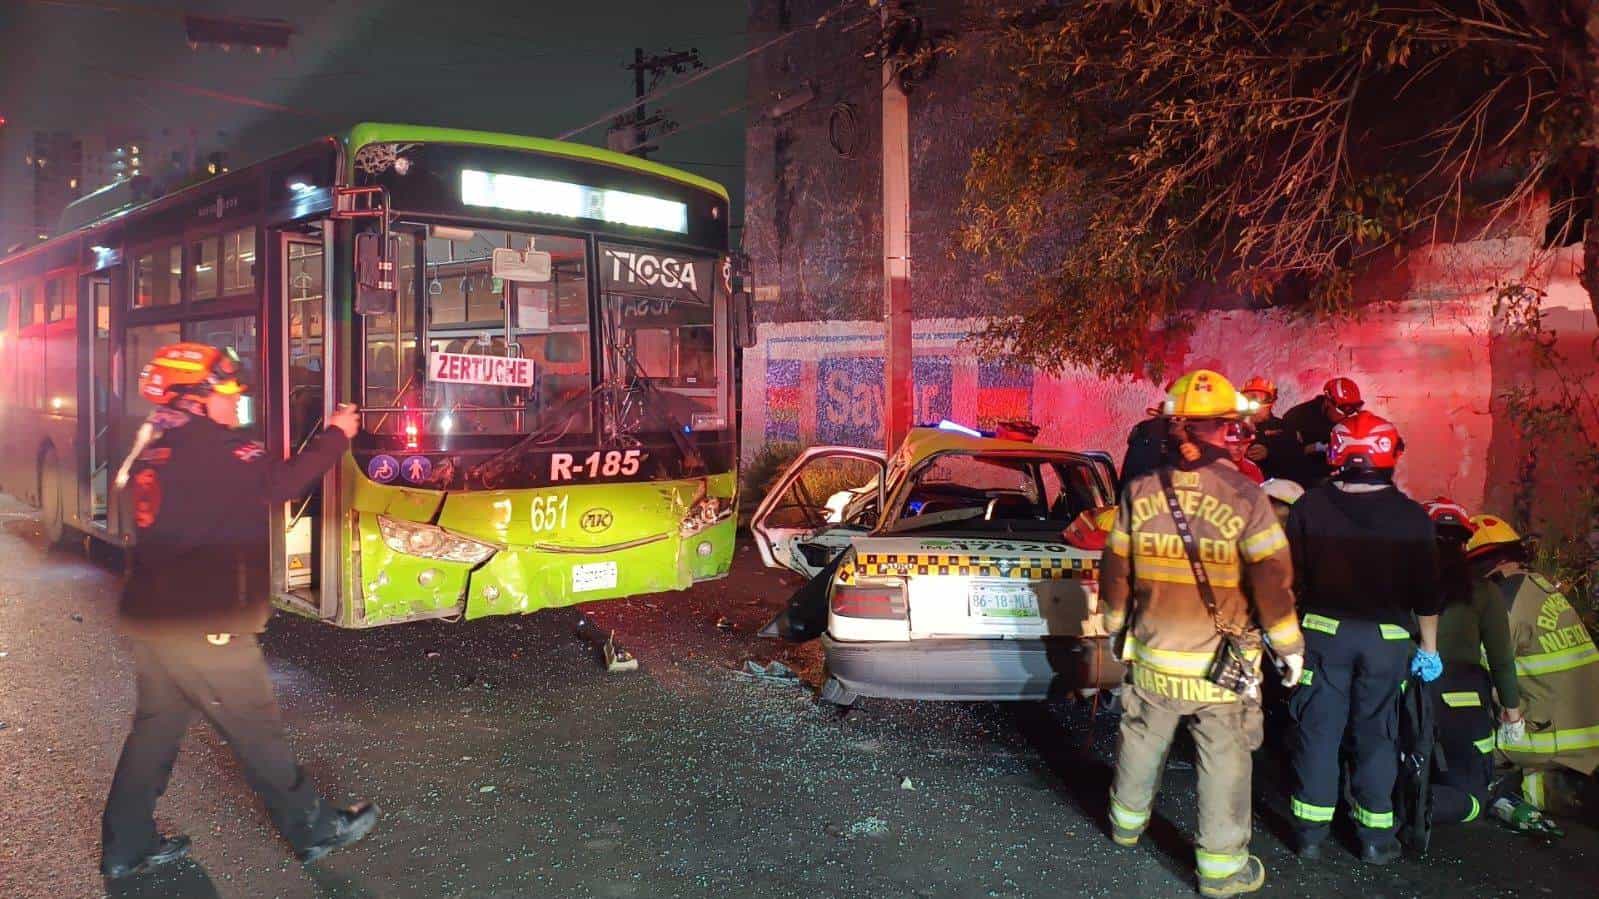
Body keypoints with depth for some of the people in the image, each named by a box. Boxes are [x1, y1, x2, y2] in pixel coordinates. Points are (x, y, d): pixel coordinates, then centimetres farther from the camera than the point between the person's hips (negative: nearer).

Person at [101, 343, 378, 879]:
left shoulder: (154, 445, 10)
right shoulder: (207, 446, -18)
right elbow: (282, 482, -21)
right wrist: (337, 435, -9)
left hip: (151, 613, 9)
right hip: (201, 623, -9)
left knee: (157, 726, 19)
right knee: (255, 727, 2)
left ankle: (125, 846, 27)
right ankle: (313, 829, 15)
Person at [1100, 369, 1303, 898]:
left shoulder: (1140, 492, -6)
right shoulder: (1245, 498, -16)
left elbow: (1115, 571, 3)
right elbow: (1272, 581, -13)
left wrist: (1115, 625, 18)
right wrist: (1288, 645, 1)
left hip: (1152, 658, 4)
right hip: (1220, 664, -3)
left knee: (1142, 742, 22)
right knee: (1224, 761, 10)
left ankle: (1127, 821, 43)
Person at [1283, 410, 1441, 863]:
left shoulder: (1309, 507, -6)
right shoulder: (1412, 516, -7)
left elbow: (1289, 576, -2)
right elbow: (1426, 591, -2)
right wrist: (1429, 647, 9)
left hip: (1323, 633, 0)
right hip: (1387, 639, 0)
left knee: (1318, 731, 8)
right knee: (1376, 734, 11)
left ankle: (1311, 831, 15)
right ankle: (1375, 835, 20)